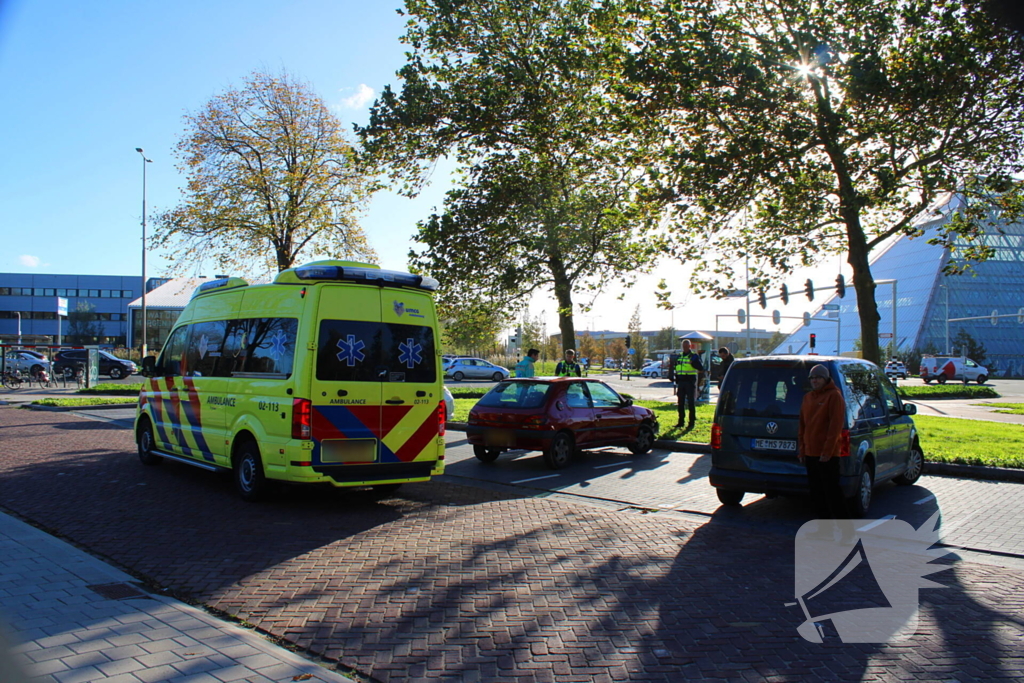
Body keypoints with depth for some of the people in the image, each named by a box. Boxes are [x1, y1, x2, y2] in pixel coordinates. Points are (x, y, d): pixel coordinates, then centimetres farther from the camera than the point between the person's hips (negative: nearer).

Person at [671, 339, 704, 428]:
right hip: (681, 381, 6)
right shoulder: (679, 356, 15)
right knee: (681, 402, 9)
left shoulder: (694, 356, -2)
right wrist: (673, 376, 10)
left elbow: (701, 368, -9)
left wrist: (694, 362, -25)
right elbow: (675, 367, 26)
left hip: (690, 382, -6)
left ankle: (692, 423, 1)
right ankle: (680, 422, 17)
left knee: (691, 402, -3)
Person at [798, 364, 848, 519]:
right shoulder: (807, 397, 16)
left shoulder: (834, 396, -6)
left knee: (832, 490, -5)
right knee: (816, 490, 11)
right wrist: (801, 450, 13)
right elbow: (802, 426, 18)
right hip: (810, 453, 7)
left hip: (828, 454, -7)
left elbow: (836, 425, -13)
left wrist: (827, 451, -17)